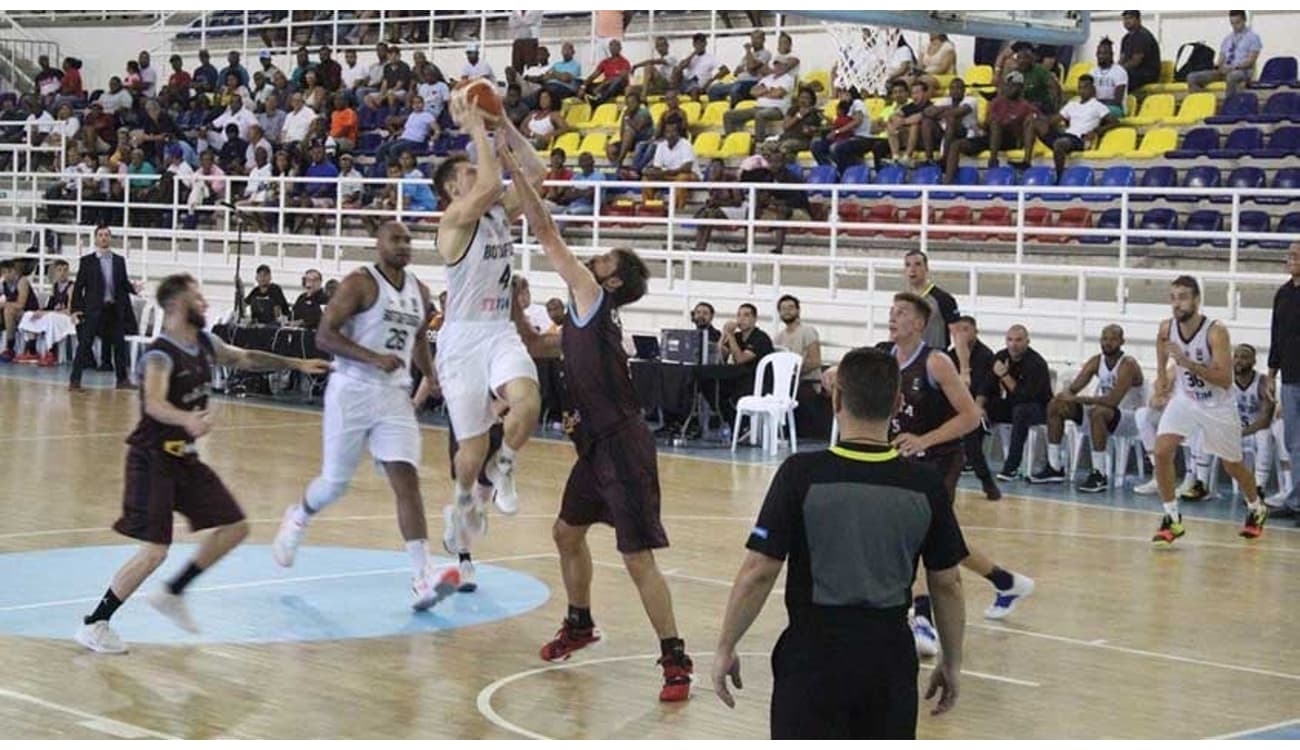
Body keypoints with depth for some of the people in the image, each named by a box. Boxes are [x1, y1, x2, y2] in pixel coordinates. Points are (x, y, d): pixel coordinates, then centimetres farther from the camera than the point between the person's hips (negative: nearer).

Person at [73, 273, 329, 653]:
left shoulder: (205, 344, 5)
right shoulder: (161, 355, -21)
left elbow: (246, 359, 23)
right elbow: (154, 405, -38)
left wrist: (297, 364, 25)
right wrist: (187, 419, -57)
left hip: (185, 457, 9)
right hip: (152, 459, -9)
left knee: (234, 527, 9)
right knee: (154, 551, -14)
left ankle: (172, 594, 21)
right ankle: (93, 625, 0)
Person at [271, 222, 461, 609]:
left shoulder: (419, 291, 11)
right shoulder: (360, 283, -10)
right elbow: (324, 335, -15)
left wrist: (433, 375, 9)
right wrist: (373, 358, -26)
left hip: (395, 395, 5)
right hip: (352, 391, -5)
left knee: (406, 479, -10)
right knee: (335, 482, 6)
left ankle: (422, 576, -17)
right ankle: (297, 519, 40)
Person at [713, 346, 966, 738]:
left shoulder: (802, 474, -11)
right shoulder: (925, 486, -3)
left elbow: (758, 572, -12)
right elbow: (947, 584, 4)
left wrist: (725, 648, -1)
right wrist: (952, 662, 17)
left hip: (814, 651, -3)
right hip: (890, 657, 3)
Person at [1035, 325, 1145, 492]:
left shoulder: (1128, 365, -21)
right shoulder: (1096, 361, 2)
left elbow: (1113, 401, -32)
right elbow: (1072, 389, 1)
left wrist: (1078, 399, -31)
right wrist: (1066, 397, -25)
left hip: (1128, 416, -8)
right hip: (1104, 410, 8)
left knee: (1098, 412, -40)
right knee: (1055, 405, -1)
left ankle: (1099, 475, -34)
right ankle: (1054, 468, 0)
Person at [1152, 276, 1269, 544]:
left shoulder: (1216, 332, -27)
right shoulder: (1167, 328, -12)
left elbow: (1225, 380, -31)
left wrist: (1187, 363, -39)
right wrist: (1162, 374, 9)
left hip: (1217, 405, -3)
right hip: (1185, 399, 3)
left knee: (1232, 465, 13)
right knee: (1161, 451, -18)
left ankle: (1257, 510, 42)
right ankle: (1172, 520, -7)